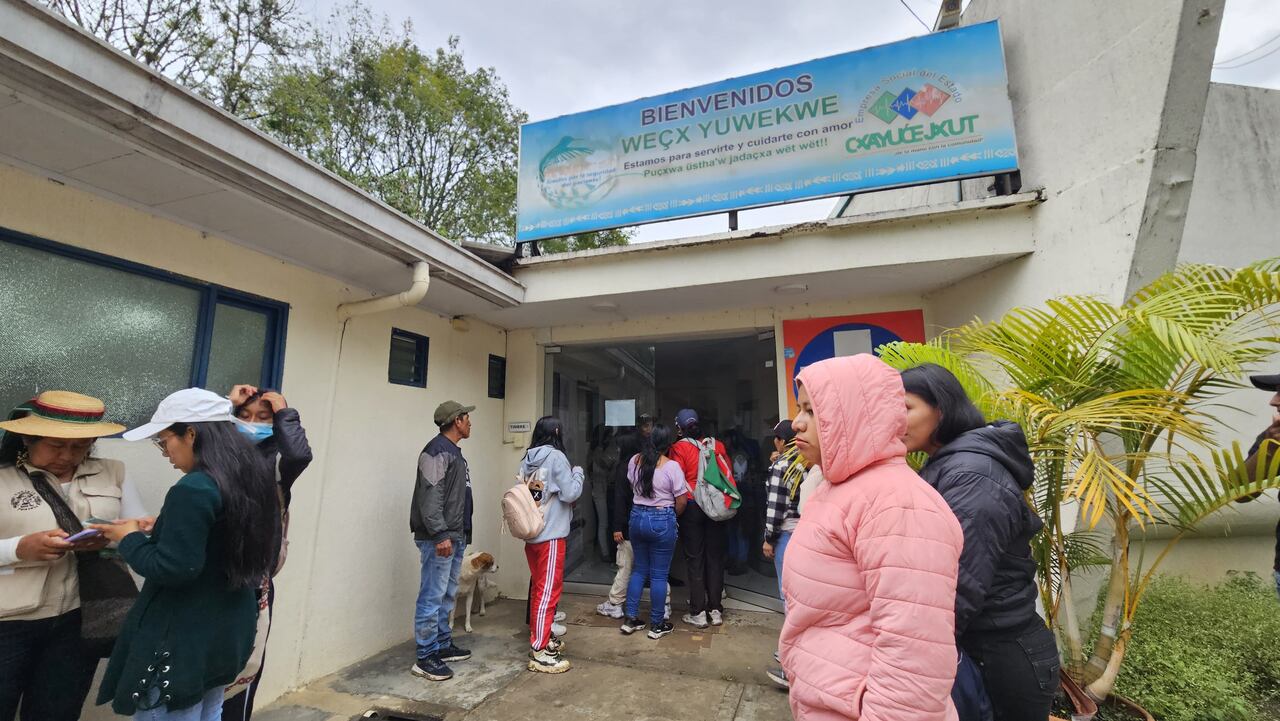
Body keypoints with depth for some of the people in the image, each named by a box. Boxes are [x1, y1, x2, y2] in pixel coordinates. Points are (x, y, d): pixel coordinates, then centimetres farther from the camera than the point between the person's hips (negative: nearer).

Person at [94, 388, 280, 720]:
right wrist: (161, 529, 10)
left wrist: (130, 539, -8)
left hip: (182, 643, -8)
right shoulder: (252, 480, 2)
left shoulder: (193, 491, -24)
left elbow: (171, 569, -23)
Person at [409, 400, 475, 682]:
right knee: (432, 596, -3)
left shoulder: (454, 452, 16)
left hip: (456, 537, 10)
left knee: (447, 595, 16)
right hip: (438, 538, -10)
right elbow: (430, 497, -21)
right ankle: (426, 658, 6)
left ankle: (443, 645, 27)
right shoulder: (437, 451, -14)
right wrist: (440, 535, -24)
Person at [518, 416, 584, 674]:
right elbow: (571, 493, -15)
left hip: (531, 533, 8)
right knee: (549, 590, -1)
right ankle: (539, 651, 4)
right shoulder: (556, 457, -14)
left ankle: (540, 636, 32)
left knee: (539, 587, 19)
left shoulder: (528, 459, 7)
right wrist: (577, 472, 2)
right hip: (550, 534, -8)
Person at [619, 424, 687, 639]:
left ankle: (631, 619, 23)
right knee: (659, 574, 8)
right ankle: (657, 625, 20)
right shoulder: (671, 466, -15)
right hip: (662, 521, -5)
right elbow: (681, 501, -11)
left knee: (639, 569, 19)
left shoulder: (634, 461, 0)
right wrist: (672, 516, 7)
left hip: (637, 517, 5)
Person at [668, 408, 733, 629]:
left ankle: (698, 613, 11)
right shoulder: (717, 445, 2)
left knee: (695, 560, 5)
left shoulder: (678, 448, -8)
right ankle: (715, 610, 18)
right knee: (715, 557, 11)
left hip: (691, 507, -3)